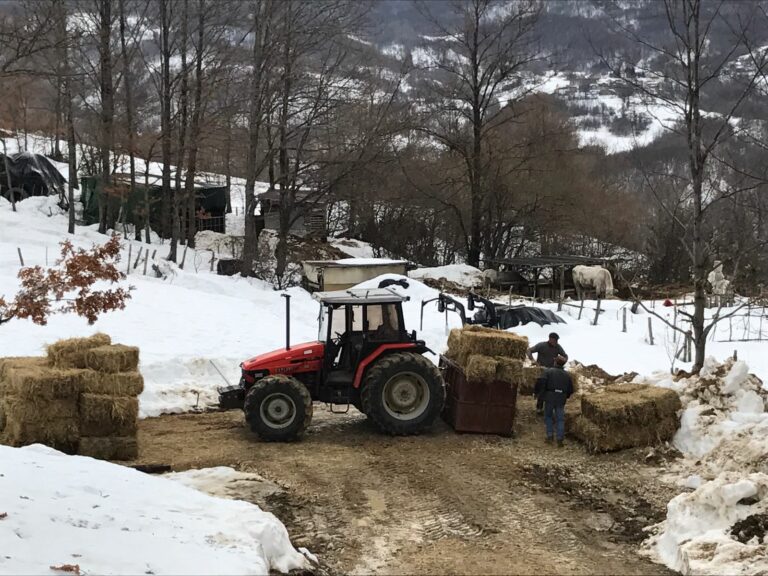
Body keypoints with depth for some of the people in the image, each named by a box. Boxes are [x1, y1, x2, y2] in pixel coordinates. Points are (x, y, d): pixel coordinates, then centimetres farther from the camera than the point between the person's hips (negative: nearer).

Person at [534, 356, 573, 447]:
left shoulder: (548, 371, 0)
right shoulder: (567, 375, 12)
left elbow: (541, 382, -15)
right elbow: (571, 389, 14)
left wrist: (539, 393, -3)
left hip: (549, 397, -2)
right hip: (561, 399, 2)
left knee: (548, 416, 14)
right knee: (560, 419, 6)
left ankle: (550, 436, 5)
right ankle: (560, 440, -2)